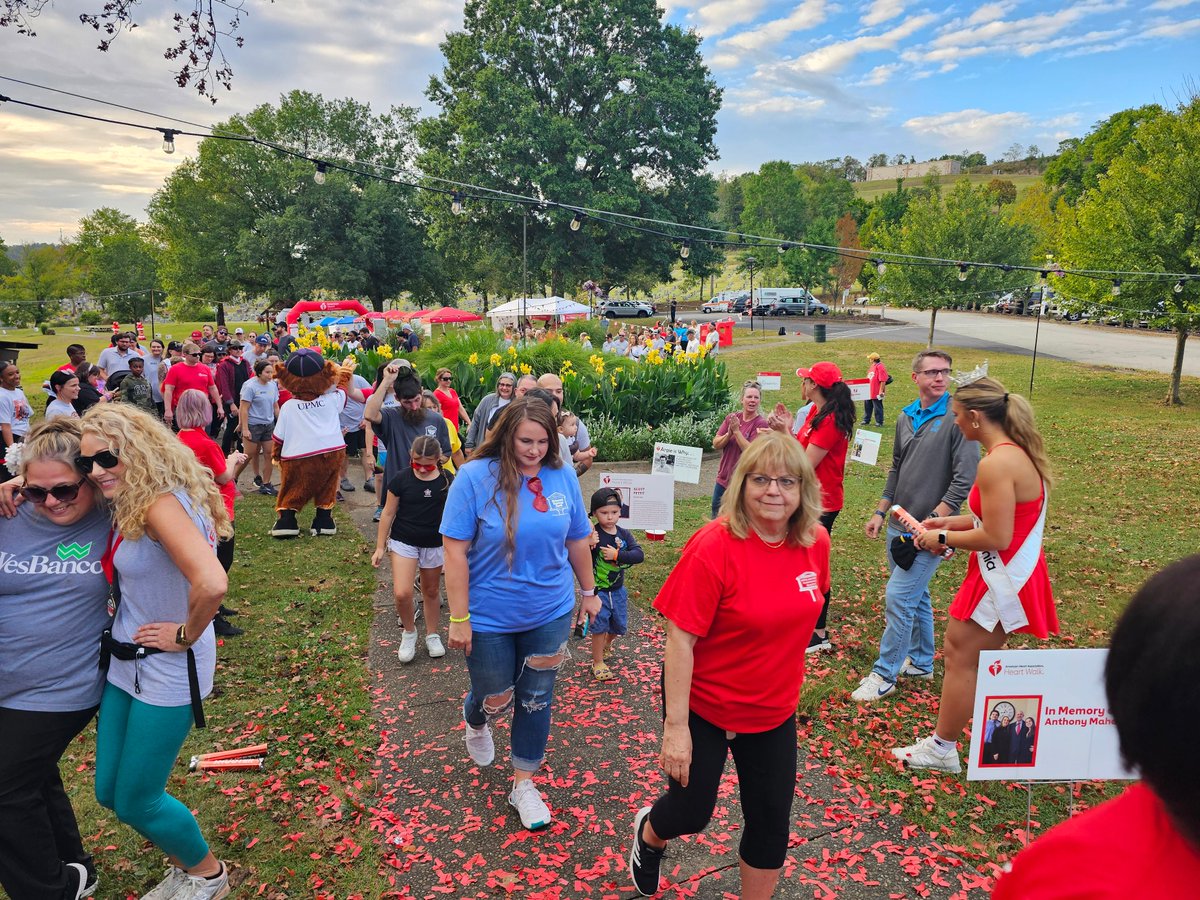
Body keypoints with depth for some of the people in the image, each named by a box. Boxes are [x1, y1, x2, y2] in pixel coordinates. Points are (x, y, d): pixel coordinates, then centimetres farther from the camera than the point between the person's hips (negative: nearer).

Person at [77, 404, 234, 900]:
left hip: (167, 672, -9)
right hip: (126, 663, 9)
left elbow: (211, 583, -41)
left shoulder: (161, 504, -26)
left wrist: (185, 635, -23)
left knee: (136, 802, 6)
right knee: (110, 792, 18)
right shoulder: (127, 505, 3)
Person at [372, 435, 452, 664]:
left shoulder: (447, 480, -8)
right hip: (403, 542, -1)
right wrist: (380, 547, 0)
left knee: (431, 591, 16)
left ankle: (432, 635, 35)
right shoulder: (401, 479, -11)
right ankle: (408, 632, 13)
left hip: (434, 545, 1)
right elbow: (388, 513, -2)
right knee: (402, 593, -14)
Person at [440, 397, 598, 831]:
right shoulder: (475, 477, -16)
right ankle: (475, 722, 52)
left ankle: (523, 783, 33)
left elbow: (577, 540, 7)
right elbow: (455, 551, -15)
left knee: (536, 698, 13)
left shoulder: (563, 477, -5)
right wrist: (459, 619, -15)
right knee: (495, 699, 15)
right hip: (490, 618, -2)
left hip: (550, 613, 3)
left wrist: (589, 591, 14)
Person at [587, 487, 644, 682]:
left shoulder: (624, 535, -4)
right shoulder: (593, 535, -18)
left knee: (619, 625, 19)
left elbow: (639, 555, -15)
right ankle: (598, 662, 19)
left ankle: (607, 644, 50)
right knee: (599, 627, 0)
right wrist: (588, 545, -43)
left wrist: (617, 554, -27)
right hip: (598, 591, -5)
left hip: (617, 590, 5)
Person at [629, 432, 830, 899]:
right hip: (704, 706, -4)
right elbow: (680, 638, -23)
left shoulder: (816, 542, -9)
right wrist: (675, 726, -21)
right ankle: (649, 833, 49)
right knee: (693, 811, 13)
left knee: (771, 821, 14)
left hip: (774, 711, 5)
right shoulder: (714, 546, -25)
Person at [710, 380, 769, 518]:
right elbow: (716, 444, 0)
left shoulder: (761, 424, -12)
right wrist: (729, 433, -18)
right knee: (716, 519, 17)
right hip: (723, 480, 6)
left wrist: (737, 431, -20)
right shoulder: (731, 418, 3)